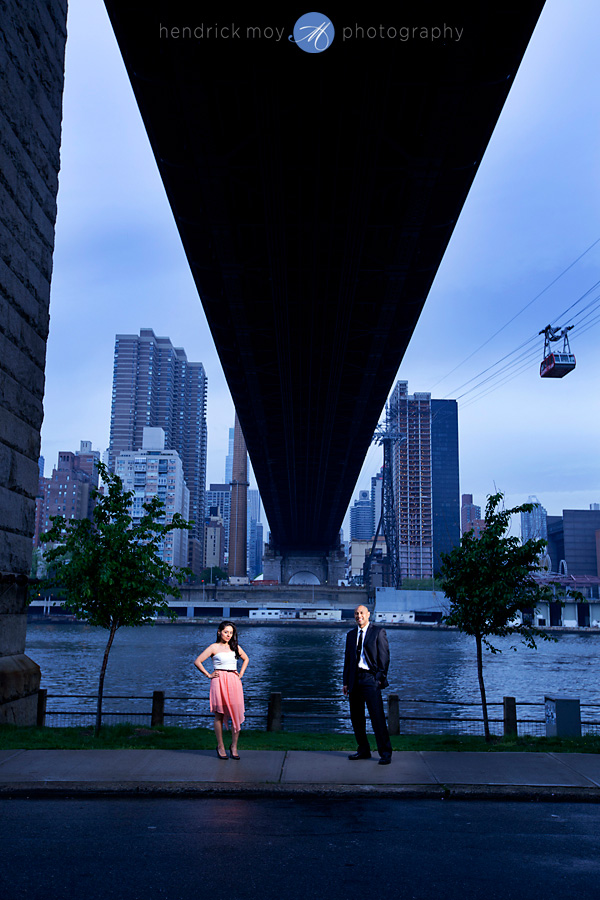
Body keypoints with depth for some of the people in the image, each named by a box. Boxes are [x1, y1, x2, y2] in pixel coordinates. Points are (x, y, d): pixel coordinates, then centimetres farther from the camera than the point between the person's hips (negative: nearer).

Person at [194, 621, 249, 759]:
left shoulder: (235, 647, 13)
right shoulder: (214, 647, 1)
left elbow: (246, 659, 29)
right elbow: (197, 661, 1)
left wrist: (241, 674, 17)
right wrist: (208, 675, -1)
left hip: (234, 682, 3)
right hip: (219, 681, -3)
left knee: (236, 714, -2)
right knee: (219, 715, 1)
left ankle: (234, 746, 9)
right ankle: (220, 746, 12)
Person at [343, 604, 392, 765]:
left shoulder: (378, 631, 1)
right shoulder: (351, 635, 16)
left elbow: (384, 656, -3)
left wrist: (381, 678, -10)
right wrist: (346, 682, 12)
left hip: (370, 678, -6)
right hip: (355, 679, 6)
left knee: (377, 717, -9)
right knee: (356, 717, 9)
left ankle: (385, 753, -1)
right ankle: (363, 750, 22)